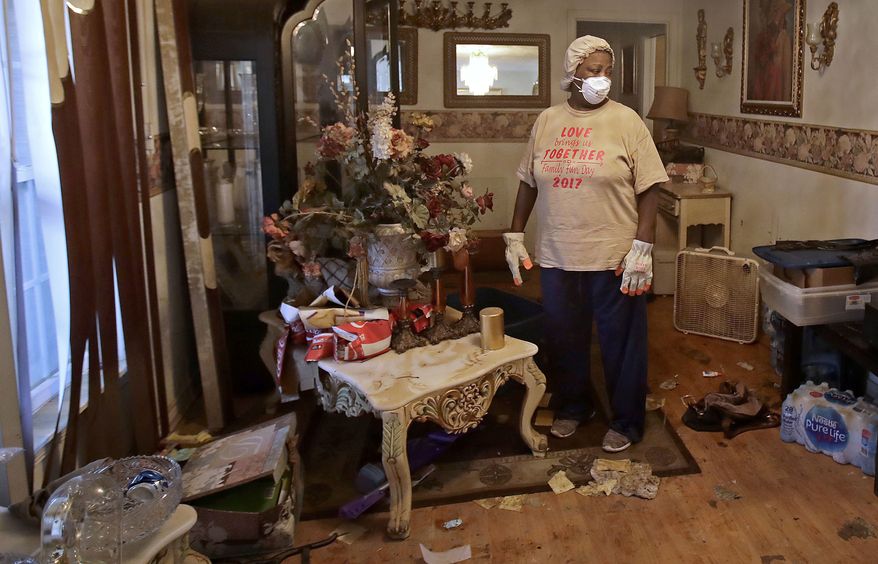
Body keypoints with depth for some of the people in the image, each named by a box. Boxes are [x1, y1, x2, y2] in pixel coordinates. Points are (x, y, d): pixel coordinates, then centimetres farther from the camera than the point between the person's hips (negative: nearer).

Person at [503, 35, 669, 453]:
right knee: (564, 338, 16)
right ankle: (573, 406, 38)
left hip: (614, 257, -3)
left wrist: (642, 248, -14)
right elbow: (528, 183, 12)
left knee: (620, 341, 8)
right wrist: (515, 235, 8)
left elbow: (648, 189, -7)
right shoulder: (546, 121, 5)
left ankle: (626, 422, 26)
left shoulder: (626, 121, -5)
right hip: (557, 257, 4)